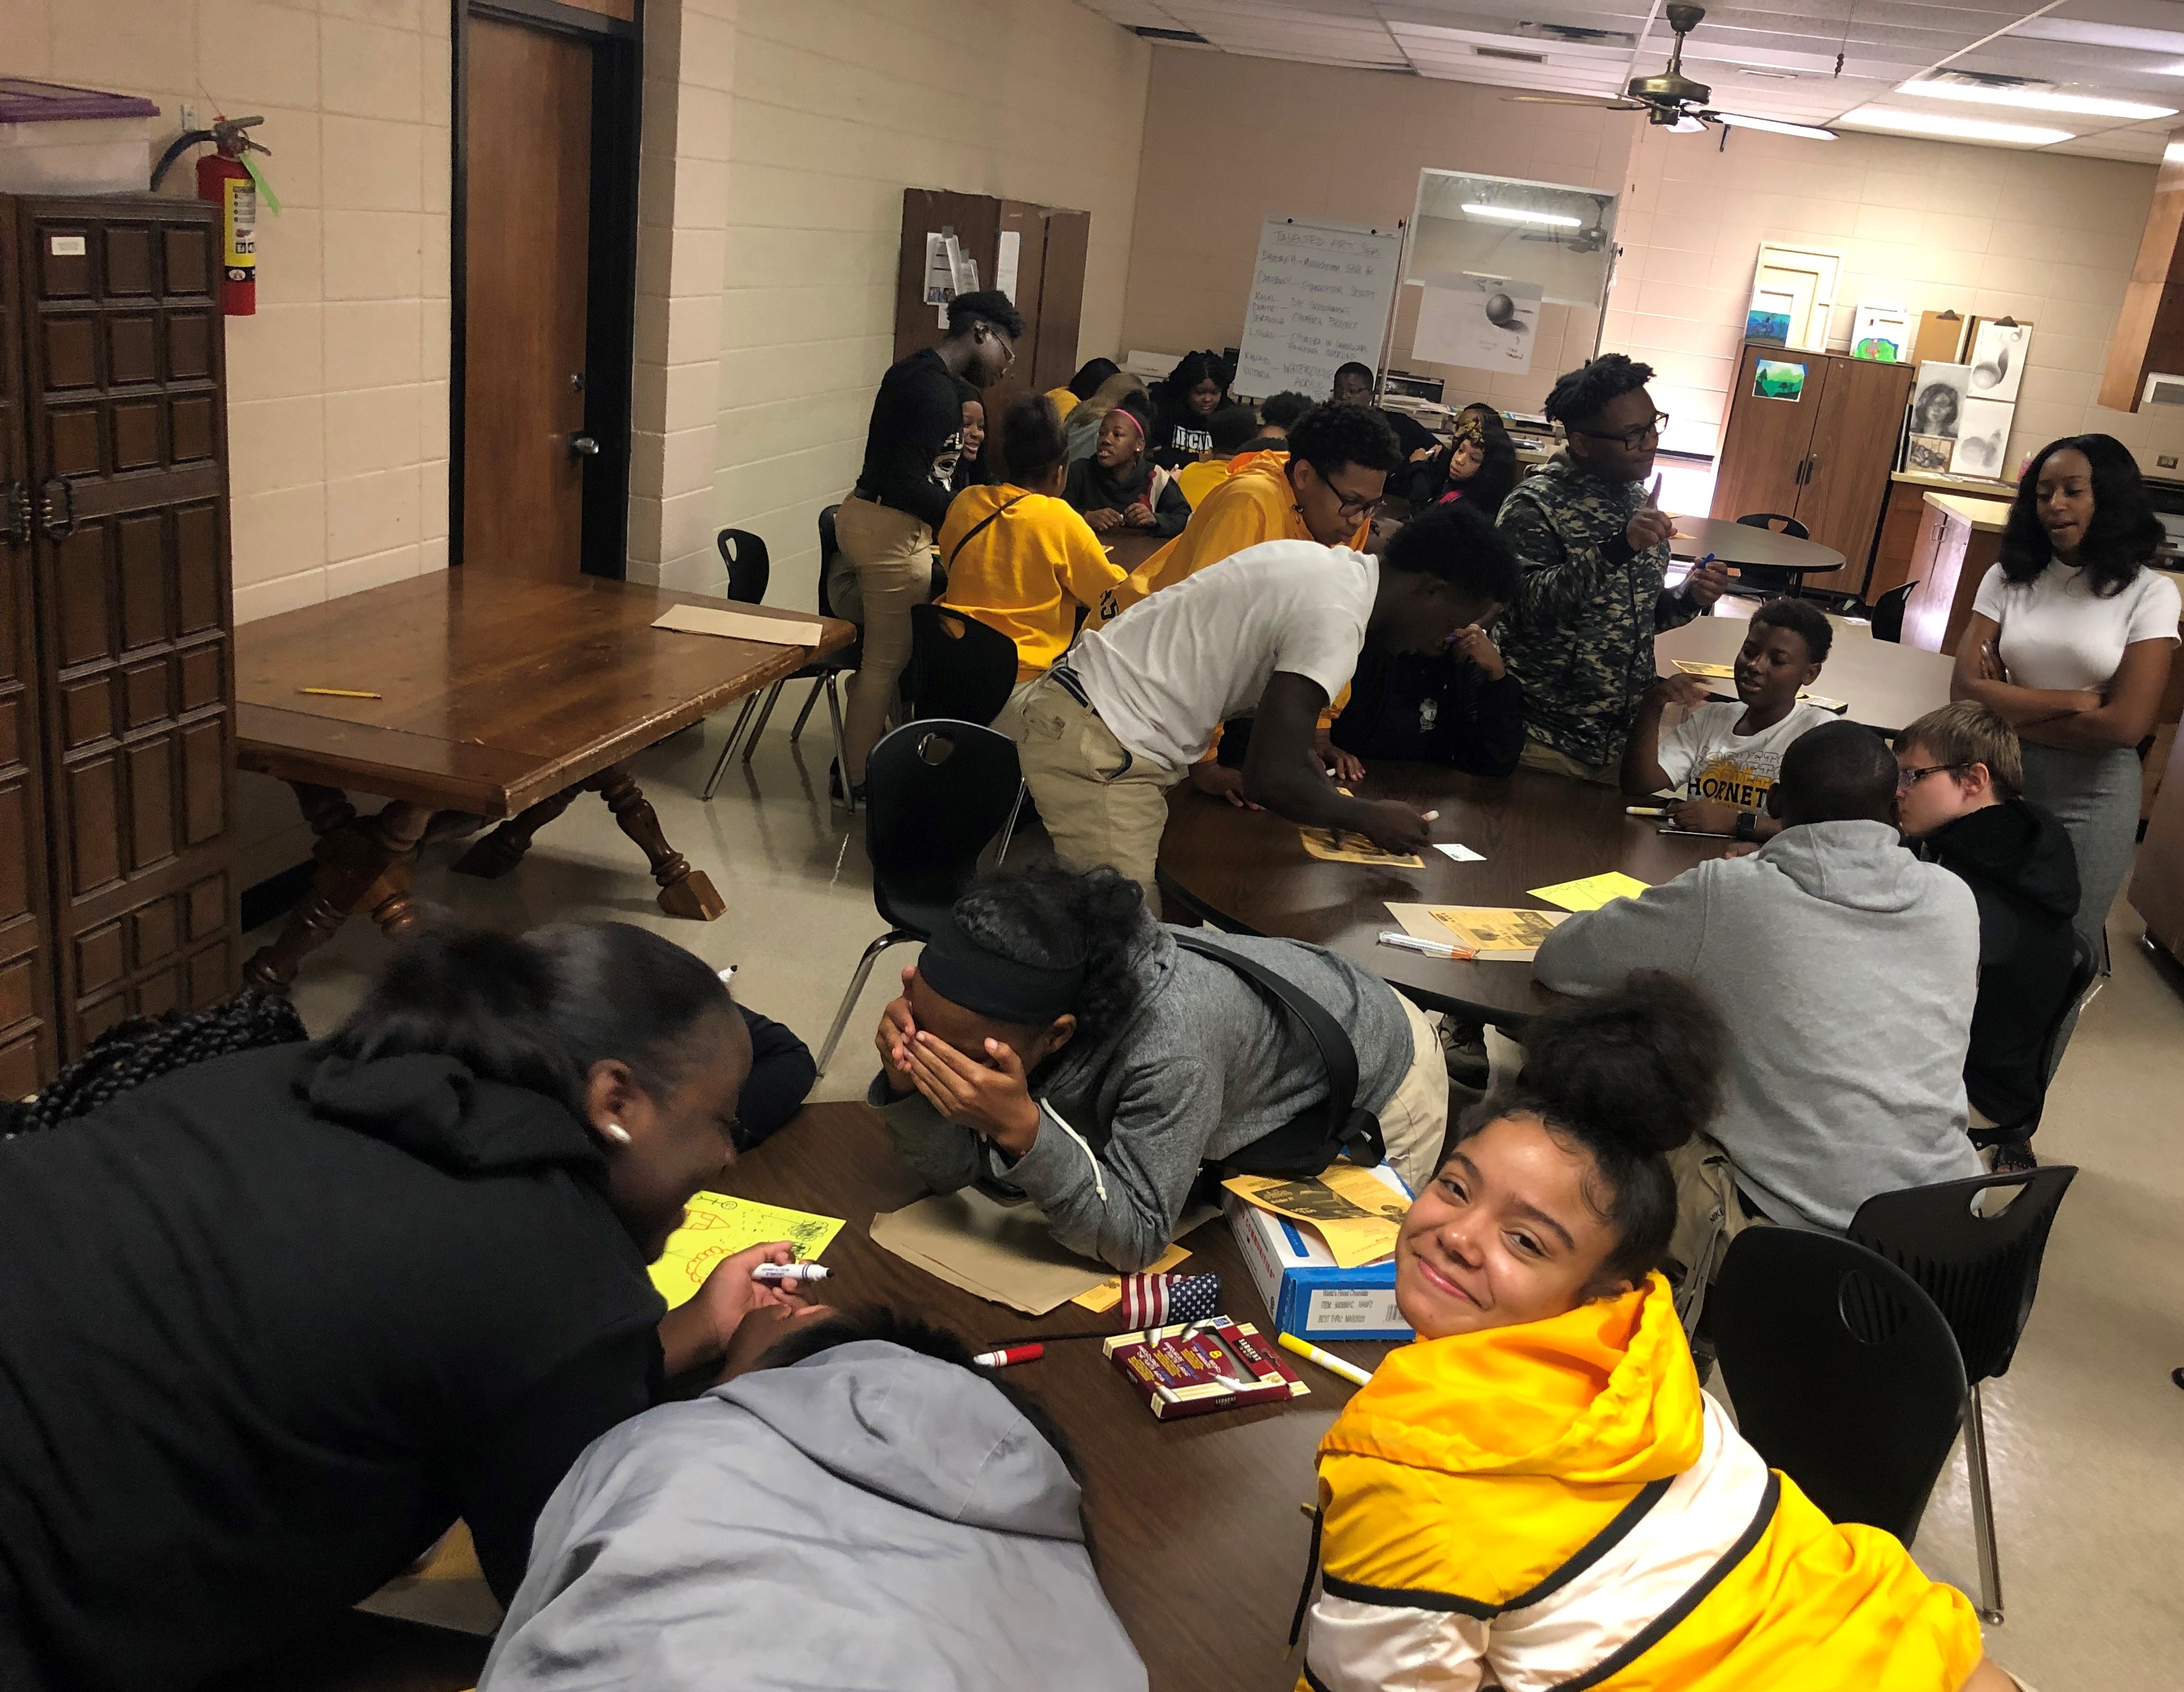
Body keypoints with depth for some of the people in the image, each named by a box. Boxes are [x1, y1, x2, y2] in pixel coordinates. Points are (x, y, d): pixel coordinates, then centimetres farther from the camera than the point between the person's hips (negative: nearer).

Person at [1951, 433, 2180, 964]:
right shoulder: (2008, 577, -3)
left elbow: (2126, 725, -16)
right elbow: (1966, 691, -13)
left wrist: (2010, 710, -11)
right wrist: (2074, 701, -17)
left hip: (2092, 793, -2)